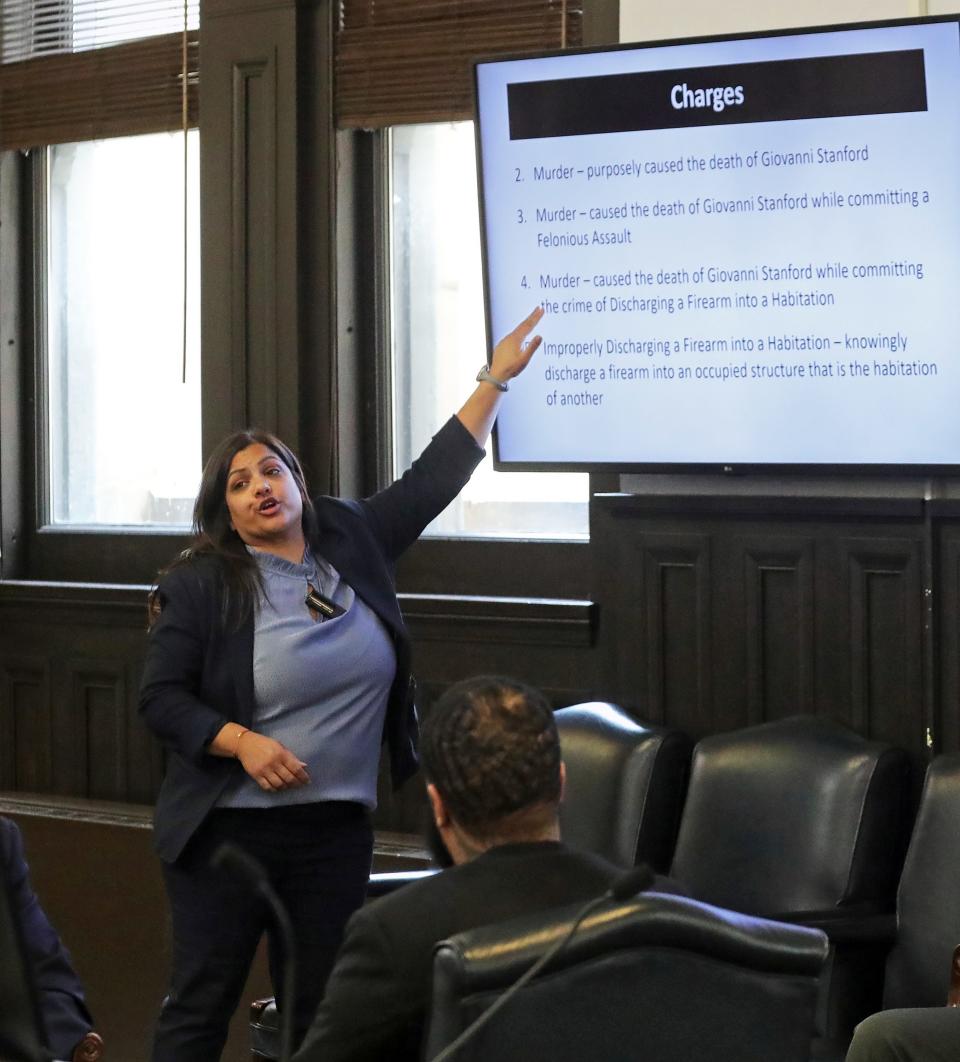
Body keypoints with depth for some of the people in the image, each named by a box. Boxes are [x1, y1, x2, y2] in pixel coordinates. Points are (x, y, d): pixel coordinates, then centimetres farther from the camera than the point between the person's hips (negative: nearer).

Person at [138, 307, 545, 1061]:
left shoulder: (353, 543, 7)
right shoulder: (199, 586, -5)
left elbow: (433, 478, 10)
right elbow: (161, 698, -5)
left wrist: (497, 378, 9)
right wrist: (242, 742, -19)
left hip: (338, 829, 4)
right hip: (230, 825, -4)